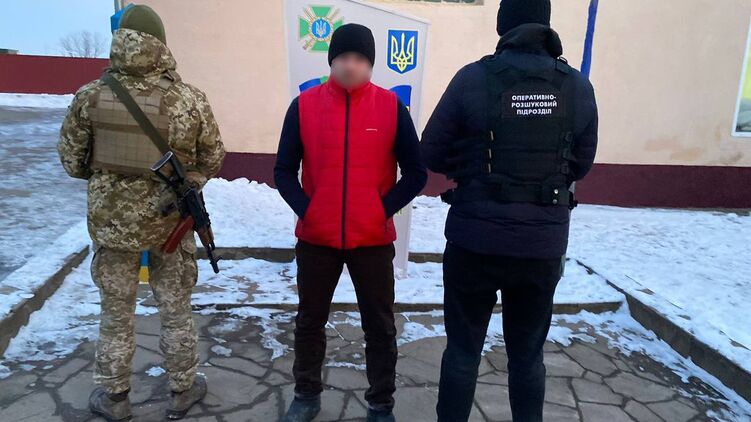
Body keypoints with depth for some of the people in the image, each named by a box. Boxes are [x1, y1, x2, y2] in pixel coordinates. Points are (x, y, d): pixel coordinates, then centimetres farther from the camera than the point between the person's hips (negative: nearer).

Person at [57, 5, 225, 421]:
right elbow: (212, 159, -2)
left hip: (112, 221, 1)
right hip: (170, 222, 0)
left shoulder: (90, 97, -9)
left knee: (116, 312, 16)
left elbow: (71, 160, 1)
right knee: (176, 310, 15)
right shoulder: (190, 100, -13)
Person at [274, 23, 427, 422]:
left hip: (374, 240, -1)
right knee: (309, 321, 15)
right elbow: (284, 171, 2)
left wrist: (383, 210, -10)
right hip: (316, 238, 1)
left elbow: (416, 173, -1)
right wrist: (305, 210, -10)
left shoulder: (391, 106, -4)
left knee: (380, 328, 10)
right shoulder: (304, 105, -2)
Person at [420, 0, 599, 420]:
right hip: (544, 246, 2)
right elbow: (580, 166, 8)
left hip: (475, 241, -2)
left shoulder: (473, 78, -9)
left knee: (463, 349, 13)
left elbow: (432, 154, -4)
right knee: (528, 354, 18)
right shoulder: (579, 87, 0)